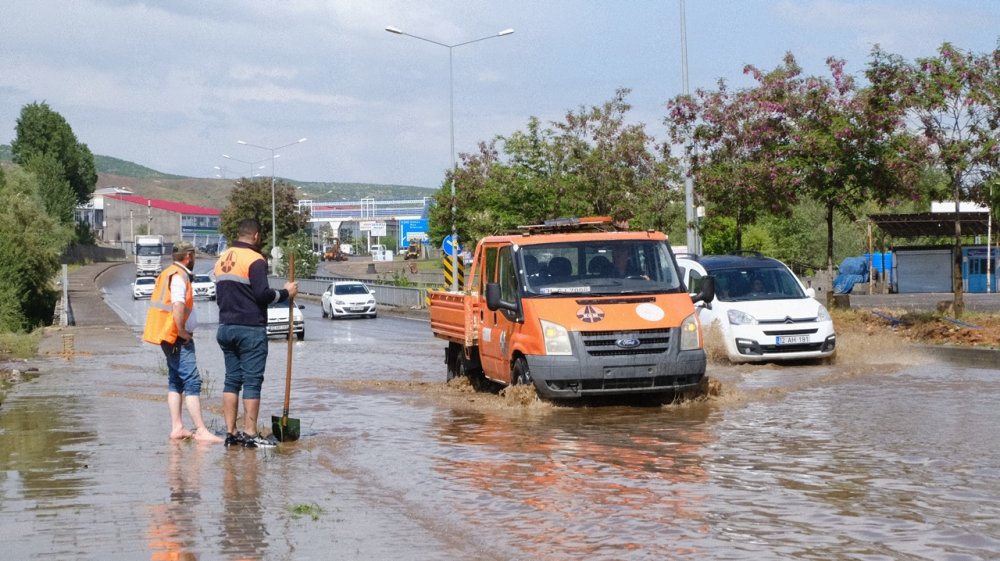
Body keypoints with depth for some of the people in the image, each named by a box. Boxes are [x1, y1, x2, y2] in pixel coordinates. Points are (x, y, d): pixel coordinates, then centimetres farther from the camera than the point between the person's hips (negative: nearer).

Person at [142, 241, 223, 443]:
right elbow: (178, 307, -27)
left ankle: (177, 428, 13)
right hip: (177, 338, -11)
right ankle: (201, 430, -14)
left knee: (175, 381, 12)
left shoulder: (168, 274, 17)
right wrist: (183, 332, -17)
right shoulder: (179, 277, -14)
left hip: (169, 337, 11)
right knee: (192, 382, -12)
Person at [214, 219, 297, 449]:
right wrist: (285, 293, -5)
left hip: (225, 327, 8)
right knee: (252, 381, -3)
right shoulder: (255, 260, -12)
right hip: (251, 329, -7)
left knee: (231, 380, 11)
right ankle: (250, 434, -3)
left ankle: (231, 432, 10)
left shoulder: (222, 259, 13)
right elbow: (263, 294, -19)